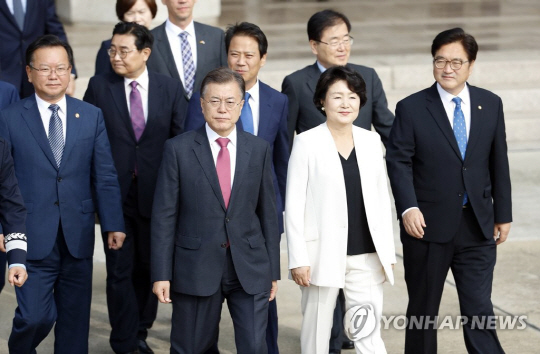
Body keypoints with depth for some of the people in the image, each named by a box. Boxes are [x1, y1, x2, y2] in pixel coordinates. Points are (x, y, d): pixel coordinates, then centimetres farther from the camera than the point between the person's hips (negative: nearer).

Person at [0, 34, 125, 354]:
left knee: (76, 320, 7)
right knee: (35, 317, -7)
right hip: (33, 239, -3)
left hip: (78, 239, 3)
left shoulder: (92, 116, 7)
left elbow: (105, 176, 6)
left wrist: (113, 225, 1)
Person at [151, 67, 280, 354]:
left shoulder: (259, 150, 5)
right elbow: (164, 216, -3)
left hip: (250, 270, 1)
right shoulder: (178, 149, -2)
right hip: (195, 268, -1)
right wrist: (161, 274, -7)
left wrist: (273, 271, 8)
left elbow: (268, 212, 8)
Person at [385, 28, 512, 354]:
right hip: (429, 225, -1)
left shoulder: (491, 104, 5)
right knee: (423, 309, 10)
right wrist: (408, 208, -22)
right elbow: (398, 162, -8)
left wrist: (503, 214, 10)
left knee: (480, 311, -2)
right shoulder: (411, 108, -4)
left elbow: (499, 164, 9)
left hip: (477, 226, 2)